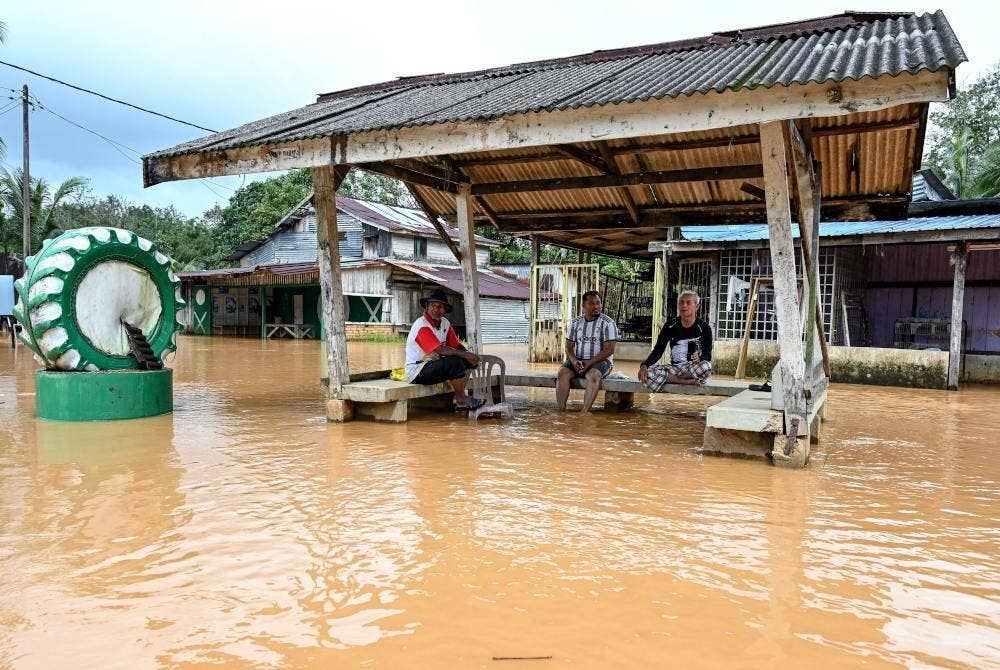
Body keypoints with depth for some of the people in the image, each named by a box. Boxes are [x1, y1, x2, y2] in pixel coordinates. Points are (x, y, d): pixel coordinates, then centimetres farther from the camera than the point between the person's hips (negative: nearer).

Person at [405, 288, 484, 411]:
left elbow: (456, 346, 7)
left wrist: (469, 355, -14)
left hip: (433, 364, 9)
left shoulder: (445, 323, 8)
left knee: (468, 360, 0)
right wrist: (466, 355, -24)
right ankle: (461, 401, -9)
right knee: (455, 362, -27)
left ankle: (459, 397, -1)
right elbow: (440, 350, -27)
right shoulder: (422, 326, -19)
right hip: (416, 371, -9)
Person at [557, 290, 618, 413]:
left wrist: (589, 363, -20)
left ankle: (584, 413, -43)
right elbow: (569, 347, 9)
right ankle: (561, 411, -33)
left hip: (600, 361, -3)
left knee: (593, 375, -36)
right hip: (577, 361, 4)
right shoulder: (576, 322, 11)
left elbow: (609, 350, -9)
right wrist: (574, 361, -14)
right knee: (563, 372, -25)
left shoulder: (608, 323, -2)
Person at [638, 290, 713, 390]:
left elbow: (707, 356, -1)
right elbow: (658, 350, 1)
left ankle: (669, 378, -22)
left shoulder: (704, 328, -1)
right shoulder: (670, 326, 3)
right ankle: (687, 381, -27)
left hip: (694, 369, -2)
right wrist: (644, 365, -18)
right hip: (674, 368, 2)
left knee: (706, 366, -38)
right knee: (647, 373, -27)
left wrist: (700, 359, -27)